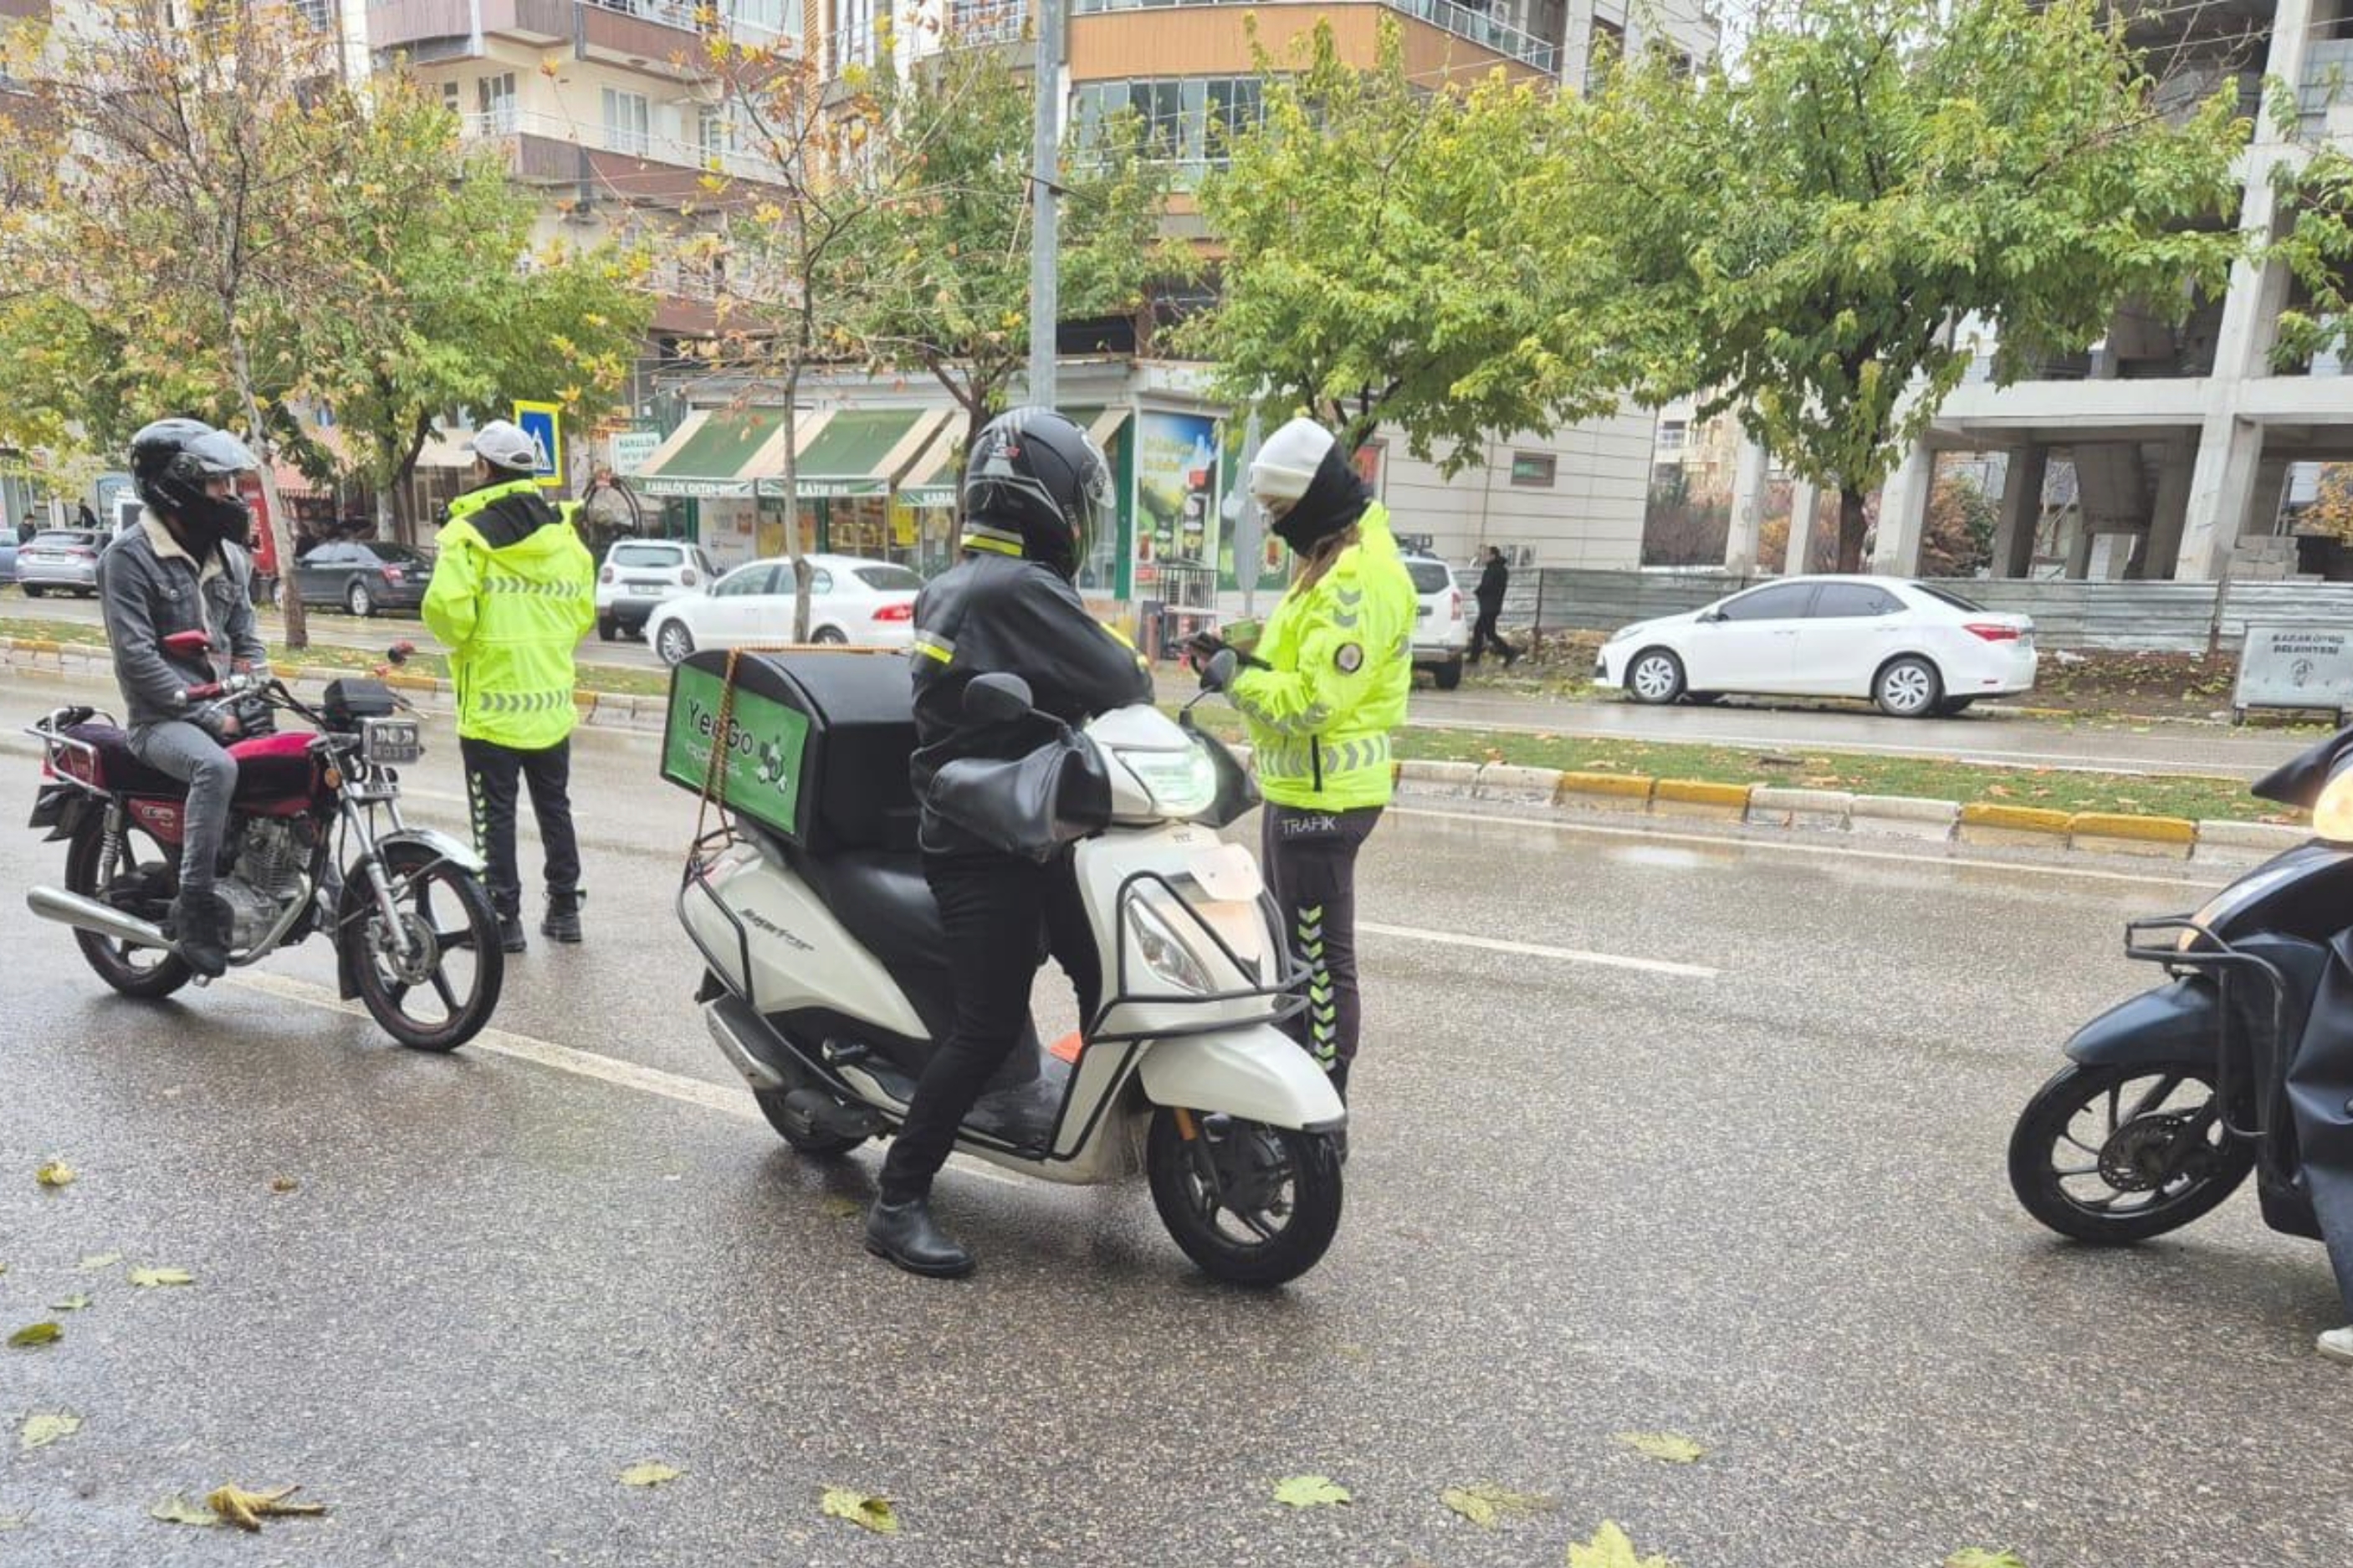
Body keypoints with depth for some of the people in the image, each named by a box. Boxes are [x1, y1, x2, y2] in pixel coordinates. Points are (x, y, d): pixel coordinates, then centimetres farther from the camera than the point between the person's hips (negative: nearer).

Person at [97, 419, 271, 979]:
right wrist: (207, 717, -20)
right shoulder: (128, 556, -9)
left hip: (225, 709, 7)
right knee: (216, 766, -36)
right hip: (161, 718, -7)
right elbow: (137, 657, -16)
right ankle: (195, 907, -30)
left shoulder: (228, 554, 13)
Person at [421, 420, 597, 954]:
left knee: (496, 817, 3)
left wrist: (465, 640, -1)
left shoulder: (469, 532, -11)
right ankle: (564, 909, 21)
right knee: (554, 809, 15)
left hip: (491, 704, -5)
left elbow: (446, 606, -21)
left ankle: (504, 918, 7)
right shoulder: (565, 536, 6)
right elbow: (584, 614, 11)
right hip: (552, 704, 5)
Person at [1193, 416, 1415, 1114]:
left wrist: (1234, 677, -15)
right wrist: (1246, 657, 2)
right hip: (1300, 787, 11)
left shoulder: (1358, 581, -21)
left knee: (1321, 957, -3)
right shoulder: (1334, 559, 13)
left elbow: (1312, 700, -26)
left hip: (1323, 795, -11)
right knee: (1288, 945, 21)